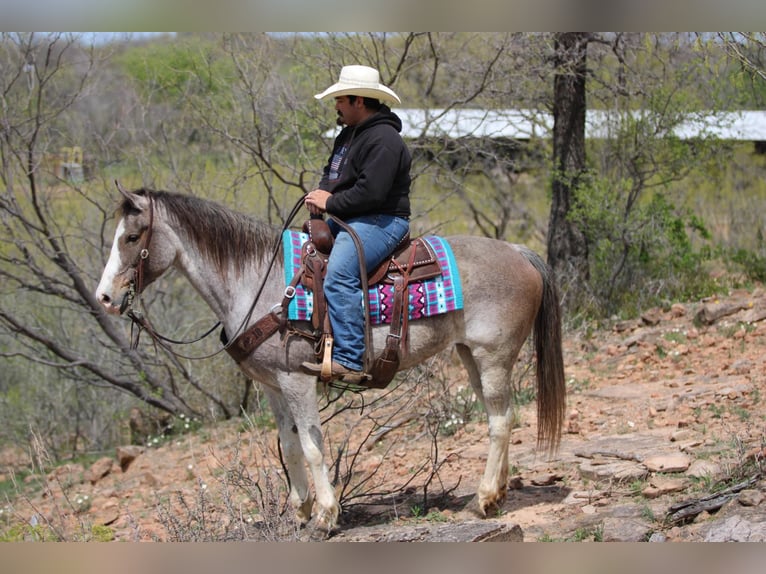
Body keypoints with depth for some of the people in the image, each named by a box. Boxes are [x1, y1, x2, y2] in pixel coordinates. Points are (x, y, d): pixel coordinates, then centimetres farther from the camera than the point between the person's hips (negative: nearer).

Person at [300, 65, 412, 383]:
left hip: (381, 222, -12)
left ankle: (348, 361, -37)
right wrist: (323, 193, 4)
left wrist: (330, 204, -15)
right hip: (349, 220, 12)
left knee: (339, 276, -32)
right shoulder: (349, 134, 18)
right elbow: (332, 172, 27)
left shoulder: (383, 140, -16)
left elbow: (370, 191, -26)